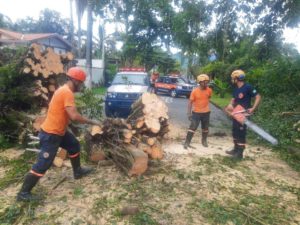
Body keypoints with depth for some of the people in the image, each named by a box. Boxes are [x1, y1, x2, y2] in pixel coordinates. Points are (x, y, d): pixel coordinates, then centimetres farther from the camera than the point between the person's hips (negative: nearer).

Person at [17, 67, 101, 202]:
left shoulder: (64, 90, 8)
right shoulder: (67, 92, -24)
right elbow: (74, 116, -31)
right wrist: (92, 122, -20)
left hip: (59, 131, 10)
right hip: (50, 134, -10)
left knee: (74, 145, 23)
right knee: (43, 164, -3)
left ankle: (78, 171, 40)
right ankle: (23, 193, 11)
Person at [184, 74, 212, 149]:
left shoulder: (209, 90, -5)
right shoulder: (194, 91, -14)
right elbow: (190, 102, -9)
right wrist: (189, 113, -12)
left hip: (206, 112, 4)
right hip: (196, 112, -3)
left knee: (205, 128, 15)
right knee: (192, 127, -6)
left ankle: (204, 141, 36)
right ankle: (187, 142, 3)